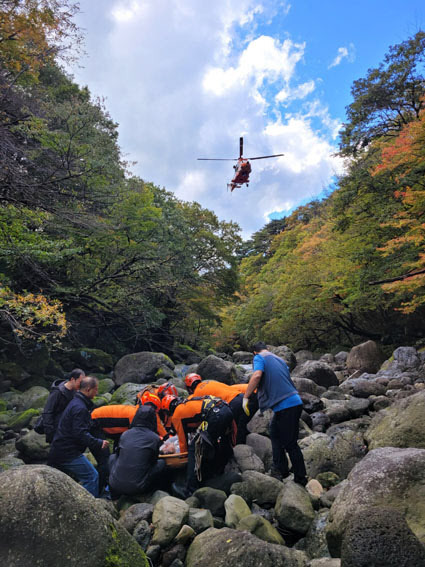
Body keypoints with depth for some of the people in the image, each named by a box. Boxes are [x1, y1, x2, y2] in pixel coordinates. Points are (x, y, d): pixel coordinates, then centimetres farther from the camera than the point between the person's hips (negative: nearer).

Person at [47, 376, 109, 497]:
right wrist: (99, 443, -22)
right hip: (68, 452, -11)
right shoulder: (79, 408, -20)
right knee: (92, 476, -7)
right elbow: (80, 434, -26)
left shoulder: (75, 403, 13)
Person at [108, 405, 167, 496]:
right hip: (137, 488, -3)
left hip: (115, 486, 3)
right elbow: (153, 461, 10)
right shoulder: (155, 438, -5)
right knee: (161, 464, 17)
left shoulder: (125, 434, 3)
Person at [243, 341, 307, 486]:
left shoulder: (259, 357, -1)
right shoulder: (280, 360, 22)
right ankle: (280, 469, 28)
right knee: (275, 433, 23)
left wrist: (246, 397, -13)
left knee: (290, 444, 3)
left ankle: (301, 479, 14)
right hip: (294, 402, 9)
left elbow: (257, 376, -20)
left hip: (285, 405, -8)